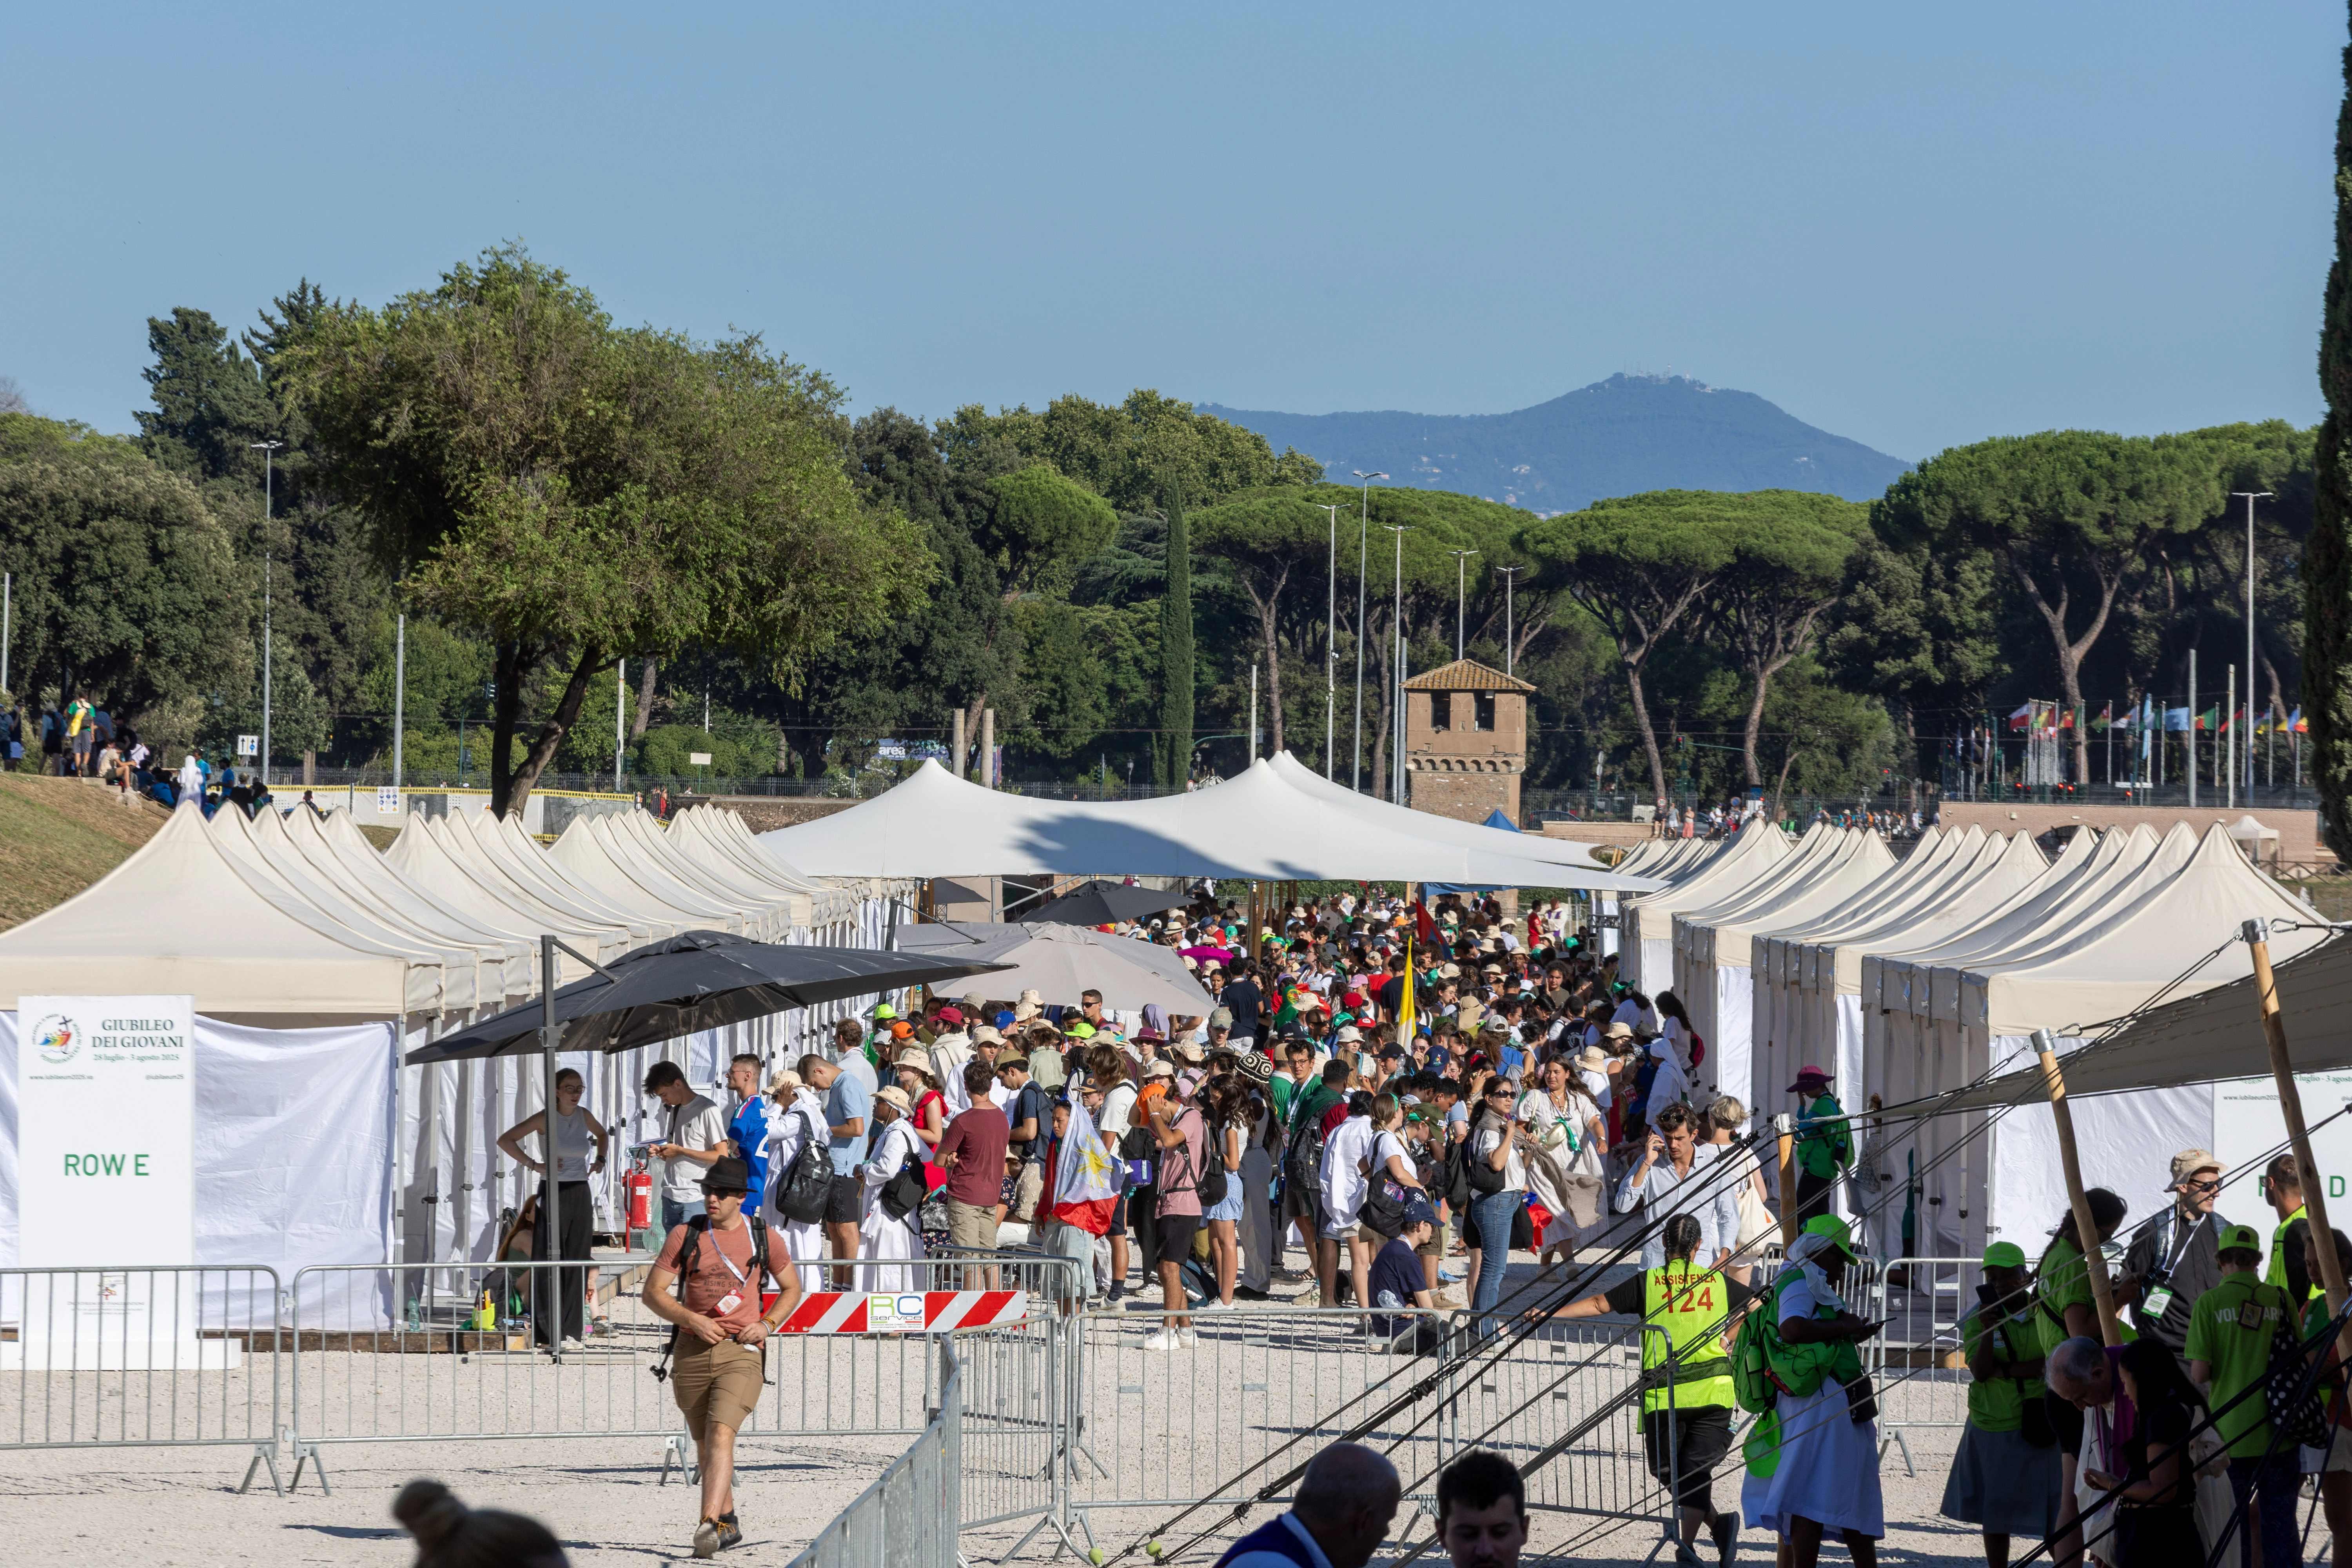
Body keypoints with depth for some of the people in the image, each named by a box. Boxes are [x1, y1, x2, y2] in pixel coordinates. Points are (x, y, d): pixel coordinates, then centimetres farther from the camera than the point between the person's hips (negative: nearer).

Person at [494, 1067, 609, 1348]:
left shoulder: (583, 1116, 8)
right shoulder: (545, 1119, -7)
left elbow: (603, 1135, 30)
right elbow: (505, 1140, -12)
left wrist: (600, 1161, 14)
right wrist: (533, 1165, -15)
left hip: (580, 1195, 5)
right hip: (553, 1193, -5)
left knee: (577, 1262, 3)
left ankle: (571, 1332, 7)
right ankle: (546, 1332, -1)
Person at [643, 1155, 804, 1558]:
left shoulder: (764, 1239, 5)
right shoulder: (685, 1235, 4)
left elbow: (792, 1288, 19)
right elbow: (653, 1293, 4)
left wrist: (767, 1324, 1)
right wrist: (691, 1320, -12)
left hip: (742, 1352, -2)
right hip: (693, 1353, 2)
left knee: (721, 1434, -21)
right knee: (705, 1446, 13)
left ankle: (708, 1525, -32)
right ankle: (728, 1522, 32)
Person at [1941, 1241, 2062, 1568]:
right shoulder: (1977, 1317, 0)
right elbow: (1980, 1372, -10)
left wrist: (2006, 1370, -13)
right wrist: (1988, 1328, -24)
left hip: (2040, 1426, -1)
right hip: (1993, 1429, 1)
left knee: (2054, 1513, -4)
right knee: (1995, 1511, 9)